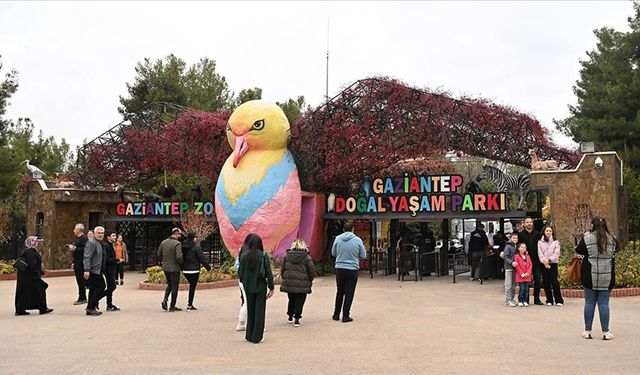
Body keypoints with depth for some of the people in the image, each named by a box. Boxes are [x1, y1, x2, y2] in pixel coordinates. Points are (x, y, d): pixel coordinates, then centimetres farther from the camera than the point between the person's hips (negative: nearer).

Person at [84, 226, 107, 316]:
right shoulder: (91, 243, -12)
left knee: (93, 289, 10)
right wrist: (86, 270, -27)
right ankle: (91, 307, -5)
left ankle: (90, 309, 15)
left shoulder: (101, 244, 18)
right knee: (101, 287, -10)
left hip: (98, 271, 10)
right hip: (93, 271, -10)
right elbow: (87, 257, -20)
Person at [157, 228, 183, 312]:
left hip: (165, 267, 6)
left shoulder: (163, 242, 3)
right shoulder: (177, 244, -17)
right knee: (174, 287, 6)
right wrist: (181, 263, -6)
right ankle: (172, 307, 10)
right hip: (174, 268, -6)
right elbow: (179, 257, -25)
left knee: (169, 284, 24)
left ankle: (165, 300, 4)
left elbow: (159, 254, 9)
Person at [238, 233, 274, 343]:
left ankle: (249, 335, 21)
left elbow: (240, 272, -1)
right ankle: (257, 337, 7)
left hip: (248, 287, 2)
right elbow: (268, 273, -9)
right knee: (259, 311, 5)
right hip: (261, 287, -2)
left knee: (250, 311, 15)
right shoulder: (263, 256, -10)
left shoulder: (244, 256, -5)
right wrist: (271, 288, -2)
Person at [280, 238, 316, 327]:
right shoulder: (306, 257, -5)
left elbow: (282, 269, 8)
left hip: (289, 283, 4)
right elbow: (312, 270, -5)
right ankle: (297, 319, 2)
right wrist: (310, 280, 11)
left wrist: (284, 279, 19)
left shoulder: (287, 255, 4)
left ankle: (290, 316, 30)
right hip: (302, 285, -3)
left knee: (291, 300, 20)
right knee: (299, 302, 4)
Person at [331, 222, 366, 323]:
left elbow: (333, 253, 8)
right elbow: (363, 255, -1)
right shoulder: (358, 240, -8)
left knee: (340, 292, 16)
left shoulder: (338, 239, -2)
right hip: (352, 270, -2)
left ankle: (336, 314, 22)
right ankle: (345, 316, 5)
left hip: (340, 269, 3)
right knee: (349, 293, 4)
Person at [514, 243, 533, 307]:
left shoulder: (528, 256, 13)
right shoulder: (517, 256, -3)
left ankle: (525, 301, 11)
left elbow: (530, 265, 8)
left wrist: (528, 273, -6)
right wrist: (522, 274, -12)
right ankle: (520, 301, 2)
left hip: (527, 276, 5)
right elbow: (517, 266, -8)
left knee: (526, 289, 4)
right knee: (522, 289, -7)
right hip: (520, 276, -5)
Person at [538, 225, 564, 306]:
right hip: (544, 265, 2)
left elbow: (556, 254, -3)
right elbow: (540, 254, 1)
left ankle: (559, 300, -5)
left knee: (554, 281, -10)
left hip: (553, 264, -2)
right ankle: (549, 300, 10)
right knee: (546, 283, 2)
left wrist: (549, 260, -15)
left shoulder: (556, 242, 6)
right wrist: (544, 261, -13)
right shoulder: (540, 242, 9)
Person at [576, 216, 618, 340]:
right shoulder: (612, 239, 2)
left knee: (589, 302, 6)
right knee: (604, 303, 5)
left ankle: (587, 331, 11)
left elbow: (579, 250, 5)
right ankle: (605, 332, 6)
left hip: (590, 276, -2)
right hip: (607, 277, 2)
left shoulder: (587, 238, -7)